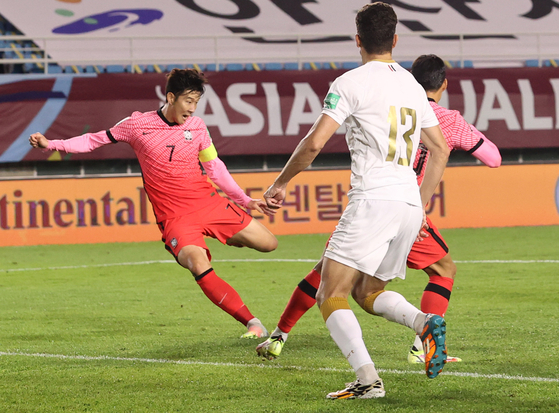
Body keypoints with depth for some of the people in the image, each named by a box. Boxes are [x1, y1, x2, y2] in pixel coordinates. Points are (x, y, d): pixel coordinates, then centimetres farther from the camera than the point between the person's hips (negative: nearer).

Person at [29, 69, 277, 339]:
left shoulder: (197, 127, 4)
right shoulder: (138, 125, -4)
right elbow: (95, 140, 8)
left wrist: (245, 201, 14)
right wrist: (52, 144, 1)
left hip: (209, 203, 3)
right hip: (175, 218, -3)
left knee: (268, 244, -2)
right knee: (200, 268, -29)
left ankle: (233, 239, 32)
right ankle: (253, 324, -23)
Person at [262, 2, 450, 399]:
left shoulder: (351, 83, -3)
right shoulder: (413, 86, 18)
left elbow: (314, 143, -10)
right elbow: (441, 150, 22)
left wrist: (280, 183, 4)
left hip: (372, 199, -7)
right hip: (410, 204, 7)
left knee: (331, 298, -5)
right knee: (368, 294, 21)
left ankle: (368, 379, -23)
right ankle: (425, 322, -7)